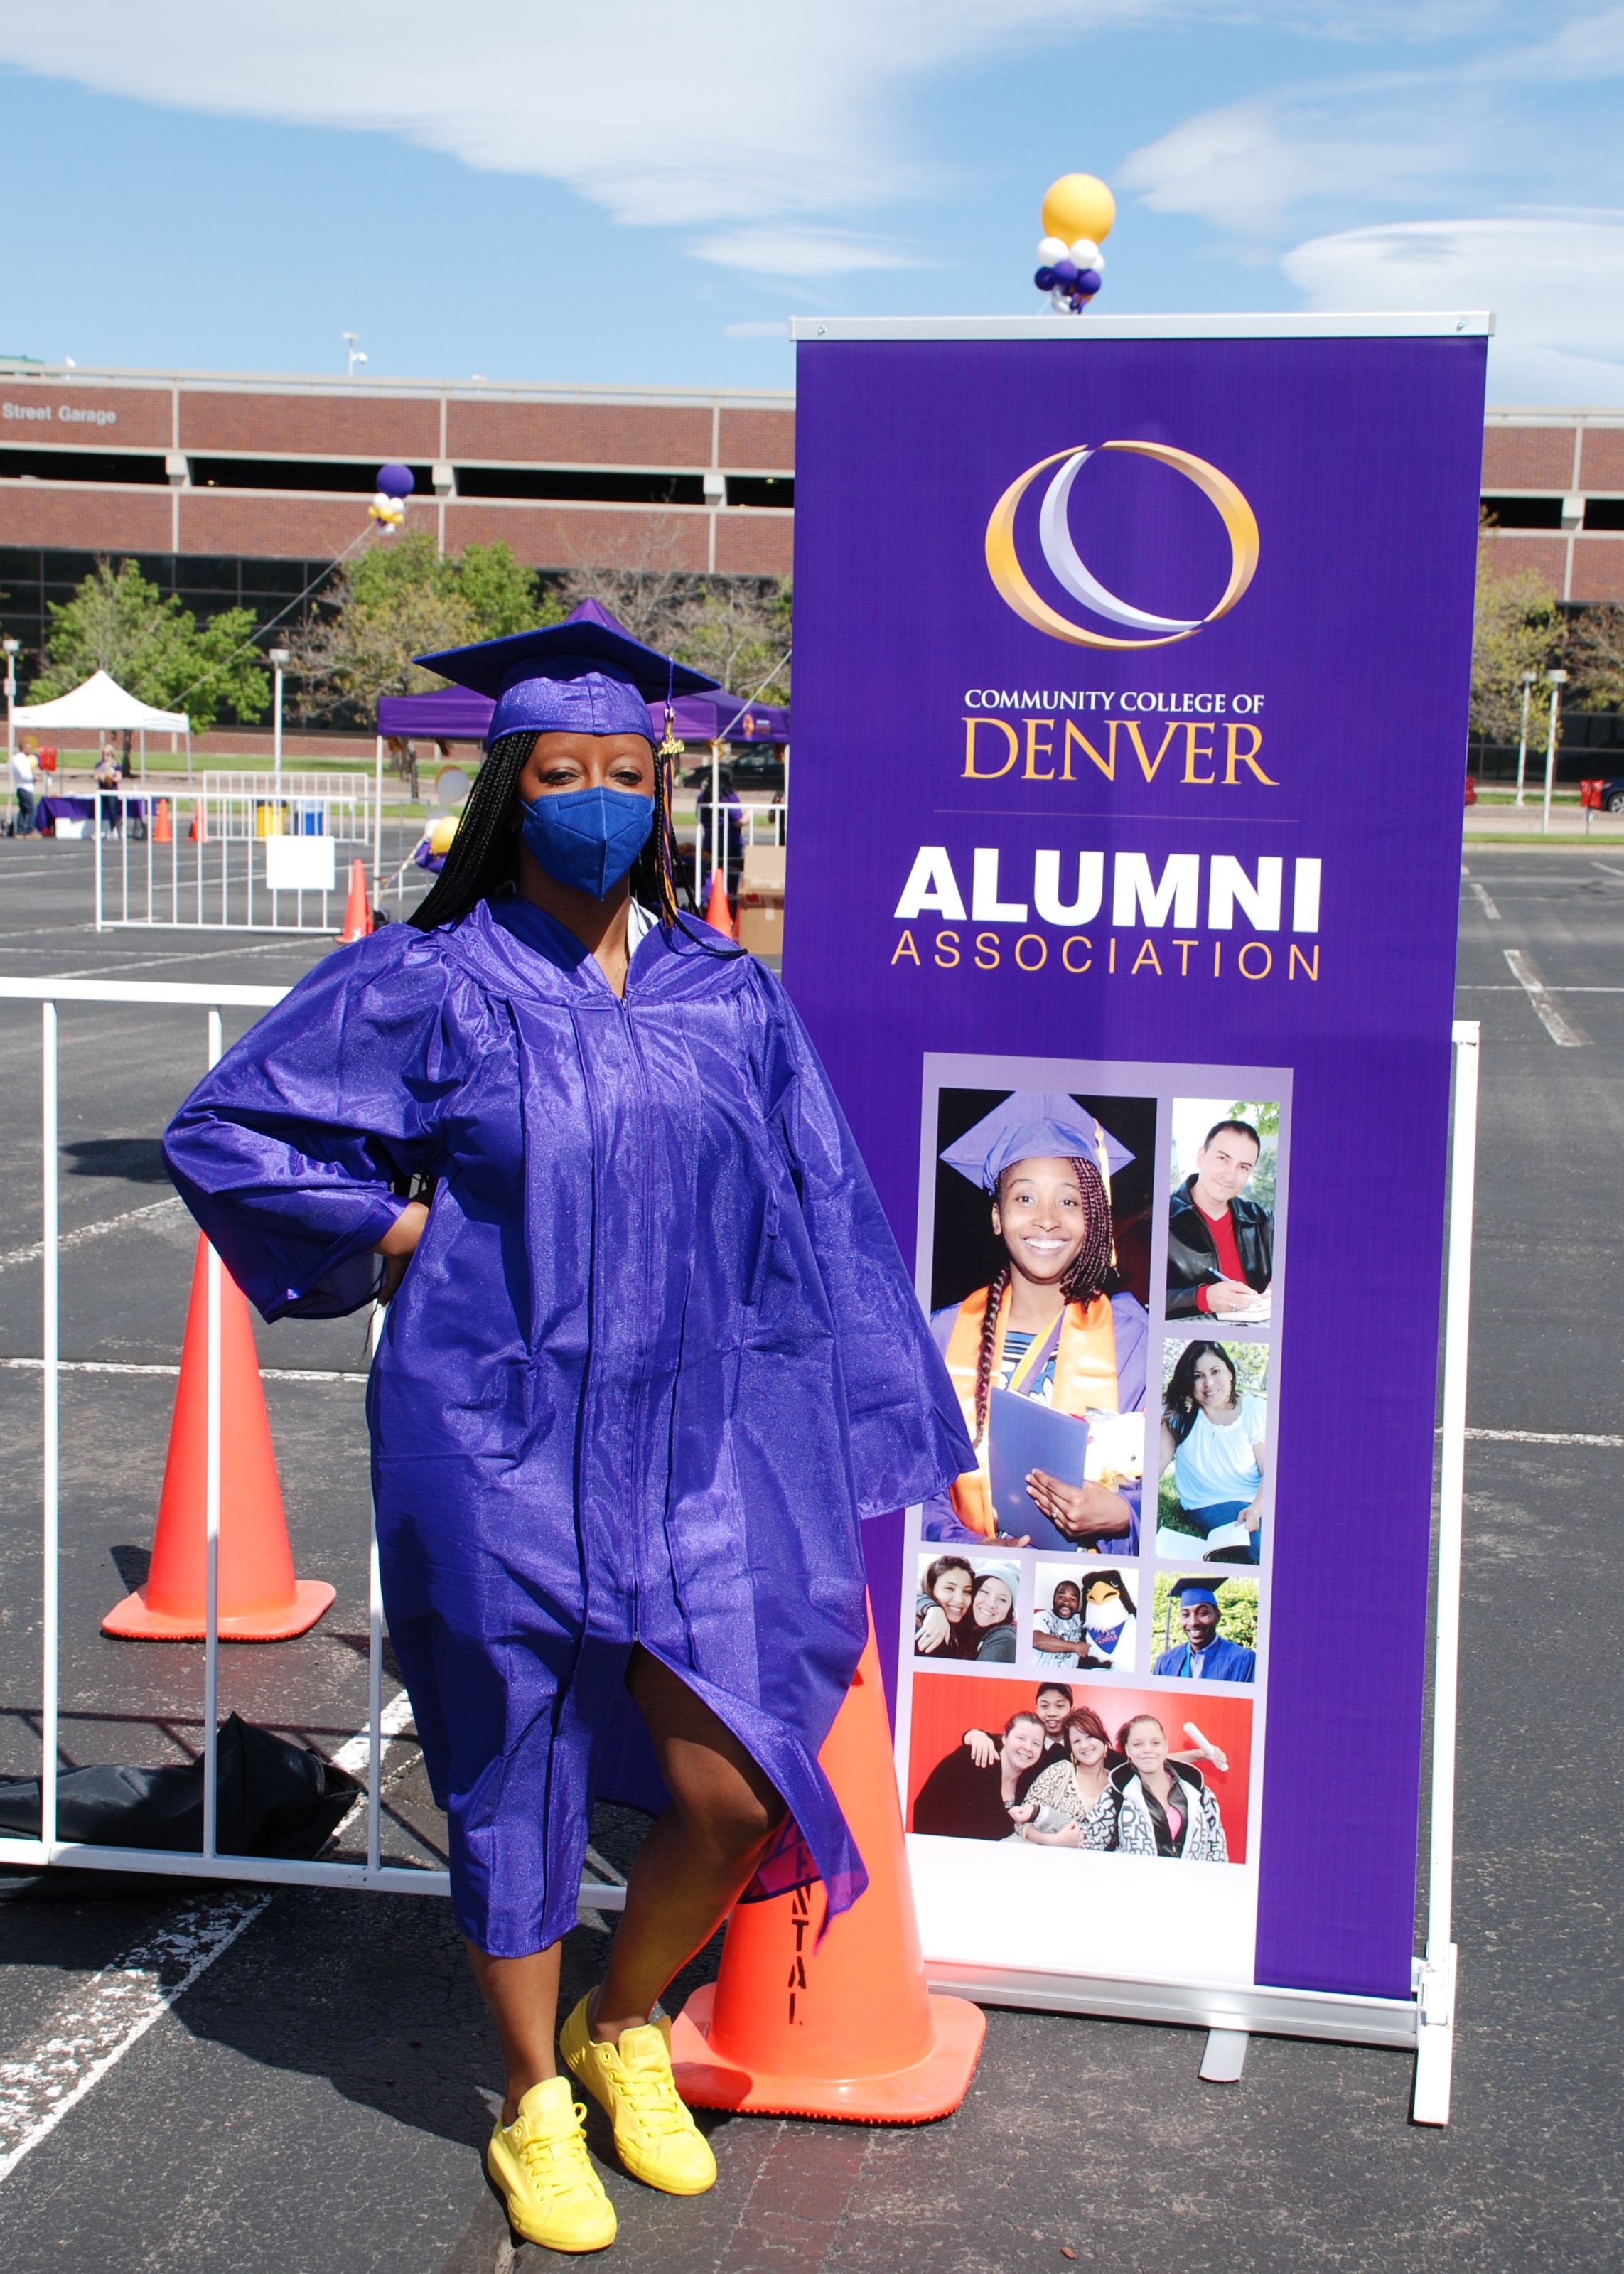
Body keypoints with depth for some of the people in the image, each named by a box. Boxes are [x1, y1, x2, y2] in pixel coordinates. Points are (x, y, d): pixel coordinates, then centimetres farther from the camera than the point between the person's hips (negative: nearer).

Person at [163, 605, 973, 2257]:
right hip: (499, 1454, -2)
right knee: (516, 1781, 9)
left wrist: (876, 1433, 7)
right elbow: (221, 1131, 0)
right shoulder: (434, 989, -4)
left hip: (695, 1447, 3)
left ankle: (624, 2025, 29)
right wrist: (395, 1232, -4)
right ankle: (536, 2103, 32)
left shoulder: (727, 996, 5)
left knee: (733, 1790, -3)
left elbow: (817, 1223, 9)